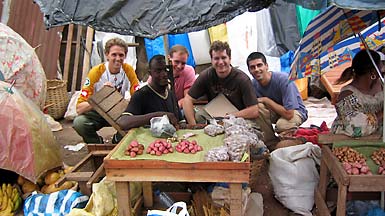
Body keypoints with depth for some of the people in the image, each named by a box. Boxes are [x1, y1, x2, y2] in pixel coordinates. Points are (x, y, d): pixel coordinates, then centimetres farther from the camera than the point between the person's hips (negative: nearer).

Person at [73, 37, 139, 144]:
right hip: (97, 112, -2)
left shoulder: (128, 70, -10)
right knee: (79, 122, -32)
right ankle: (98, 143, 1)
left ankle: (118, 140, 4)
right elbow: (79, 108, -24)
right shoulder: (96, 72, -19)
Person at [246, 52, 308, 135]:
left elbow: (288, 114, -33)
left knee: (282, 124, -37)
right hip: (275, 110, 4)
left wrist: (266, 100, -26)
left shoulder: (284, 79, -30)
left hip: (295, 111, -4)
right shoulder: (253, 84, -14)